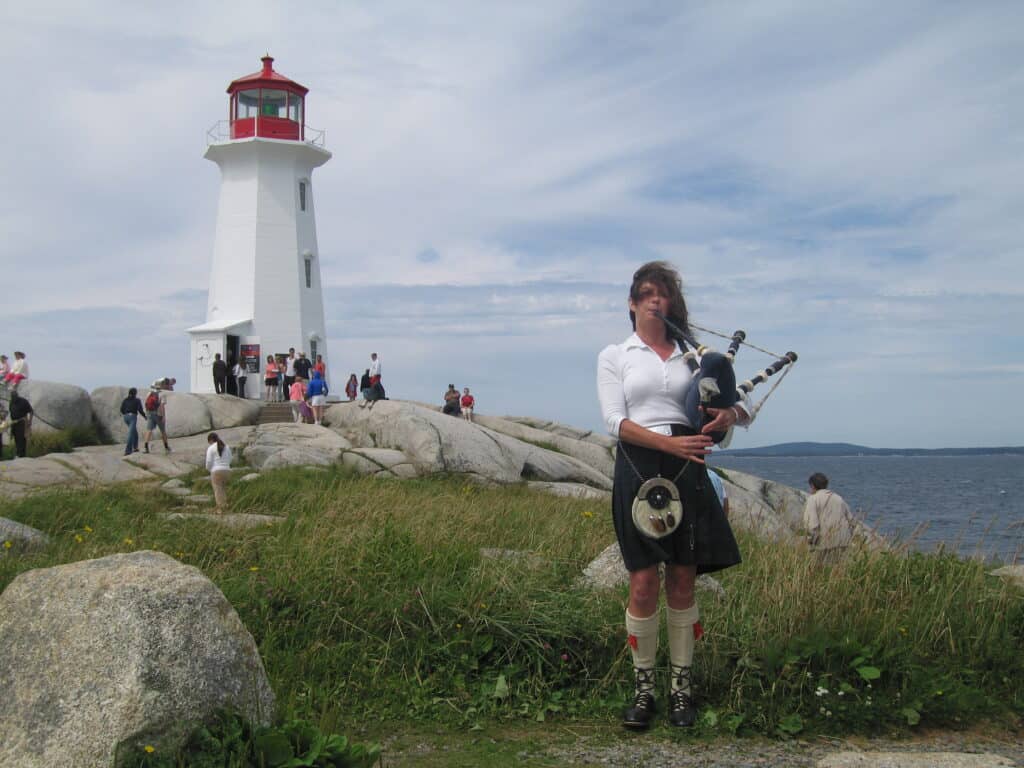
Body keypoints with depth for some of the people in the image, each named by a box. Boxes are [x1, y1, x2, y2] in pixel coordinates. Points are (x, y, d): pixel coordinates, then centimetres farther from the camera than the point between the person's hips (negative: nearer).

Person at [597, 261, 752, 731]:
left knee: (682, 582, 4)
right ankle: (643, 687, 9)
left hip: (686, 470, 2)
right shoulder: (614, 356, 9)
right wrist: (668, 443, -17)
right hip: (638, 468, -2)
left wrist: (731, 414, -9)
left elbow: (743, 407, 16)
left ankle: (681, 687, 15)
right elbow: (614, 419, -4)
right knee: (644, 583, -4)